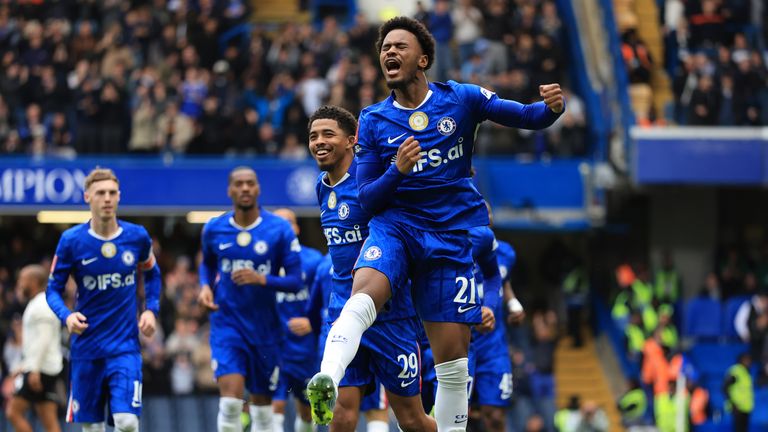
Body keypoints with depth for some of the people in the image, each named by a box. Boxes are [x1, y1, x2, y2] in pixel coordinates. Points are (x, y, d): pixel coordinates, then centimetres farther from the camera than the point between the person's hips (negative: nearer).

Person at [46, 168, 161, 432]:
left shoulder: (137, 237, -2)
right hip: (86, 347, 0)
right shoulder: (71, 241, -6)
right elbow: (53, 289, 1)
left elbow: (152, 274, 17)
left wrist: (151, 310, 2)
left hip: (125, 346, 0)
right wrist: (66, 316, -19)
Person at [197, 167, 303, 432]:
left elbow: (295, 281, -7)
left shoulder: (279, 230, -6)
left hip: (264, 328, 0)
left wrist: (262, 280, -24)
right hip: (227, 323, 0)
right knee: (230, 400, -17)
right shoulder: (214, 230, 1)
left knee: (262, 405, 10)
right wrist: (205, 286, 0)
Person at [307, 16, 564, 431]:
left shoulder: (461, 99, 2)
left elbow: (526, 117, 4)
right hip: (394, 225, -1)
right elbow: (366, 199, 4)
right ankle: (327, 384, -53)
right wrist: (397, 170, -16)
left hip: (452, 234, 1)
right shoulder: (373, 120, 5)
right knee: (364, 292, -33)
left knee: (452, 356, 0)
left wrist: (552, 107, -19)